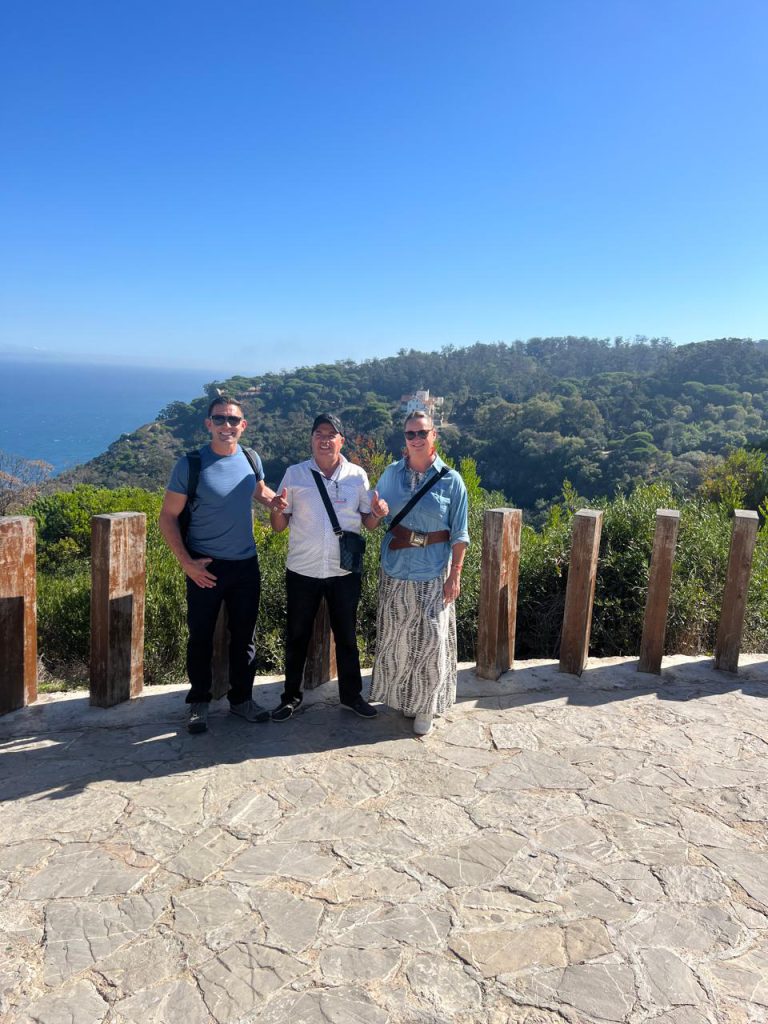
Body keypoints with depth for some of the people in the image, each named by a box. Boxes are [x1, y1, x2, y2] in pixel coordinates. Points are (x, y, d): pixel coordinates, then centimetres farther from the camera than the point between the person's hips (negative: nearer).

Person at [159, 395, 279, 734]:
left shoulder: (251, 460, 1)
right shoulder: (191, 464, -12)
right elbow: (167, 518, -8)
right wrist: (186, 562, -15)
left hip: (246, 564, 4)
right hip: (205, 567, -4)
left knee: (244, 636, 13)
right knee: (201, 638, 8)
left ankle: (241, 699, 31)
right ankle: (198, 703, 27)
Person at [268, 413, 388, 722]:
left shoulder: (357, 476, 0)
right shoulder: (294, 474, -1)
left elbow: (368, 522, 6)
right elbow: (279, 526, 1)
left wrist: (377, 514, -16)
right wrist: (277, 510, -20)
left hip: (345, 572, 1)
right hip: (302, 571, 0)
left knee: (346, 636, 13)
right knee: (296, 636, 12)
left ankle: (351, 694, 31)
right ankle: (291, 696, 29)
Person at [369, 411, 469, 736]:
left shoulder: (450, 480, -6)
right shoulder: (392, 473, 2)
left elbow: (459, 535, -4)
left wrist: (455, 575, -8)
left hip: (433, 575, -3)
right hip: (395, 572, 3)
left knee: (430, 640, 3)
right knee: (395, 637, 13)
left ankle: (425, 707, 19)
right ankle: (399, 696, 33)